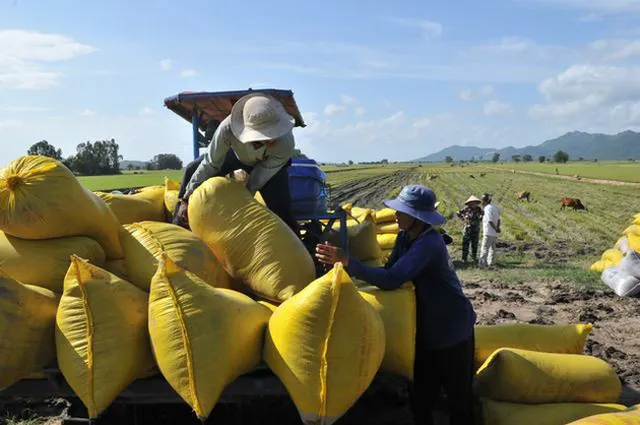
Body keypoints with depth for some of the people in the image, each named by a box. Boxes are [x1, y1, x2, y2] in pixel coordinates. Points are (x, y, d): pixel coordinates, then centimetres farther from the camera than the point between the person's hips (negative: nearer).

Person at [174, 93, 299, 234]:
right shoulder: (229, 127, -42)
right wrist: (186, 199, -27)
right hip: (238, 155, 3)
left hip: (269, 166, -2)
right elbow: (210, 163, -30)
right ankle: (180, 224, 13)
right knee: (192, 171, -1)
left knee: (281, 209, -19)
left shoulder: (286, 144, -43)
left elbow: (256, 182, -32)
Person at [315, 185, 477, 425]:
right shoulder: (405, 237, 1)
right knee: (421, 398, 14)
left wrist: (346, 262, -39)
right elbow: (389, 271, 3)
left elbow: (392, 280, -35)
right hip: (428, 329, 8)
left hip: (452, 329, -8)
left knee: (459, 397, 7)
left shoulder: (429, 243, -27)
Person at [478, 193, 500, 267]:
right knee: (492, 248, 12)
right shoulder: (495, 207, 14)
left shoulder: (488, 208, -15)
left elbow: (490, 221, -19)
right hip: (494, 233, 9)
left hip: (488, 232, -9)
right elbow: (498, 219, 12)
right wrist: (497, 227, 1)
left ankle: (482, 262, -5)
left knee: (484, 248, -5)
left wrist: (496, 229, -12)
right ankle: (490, 262, 16)